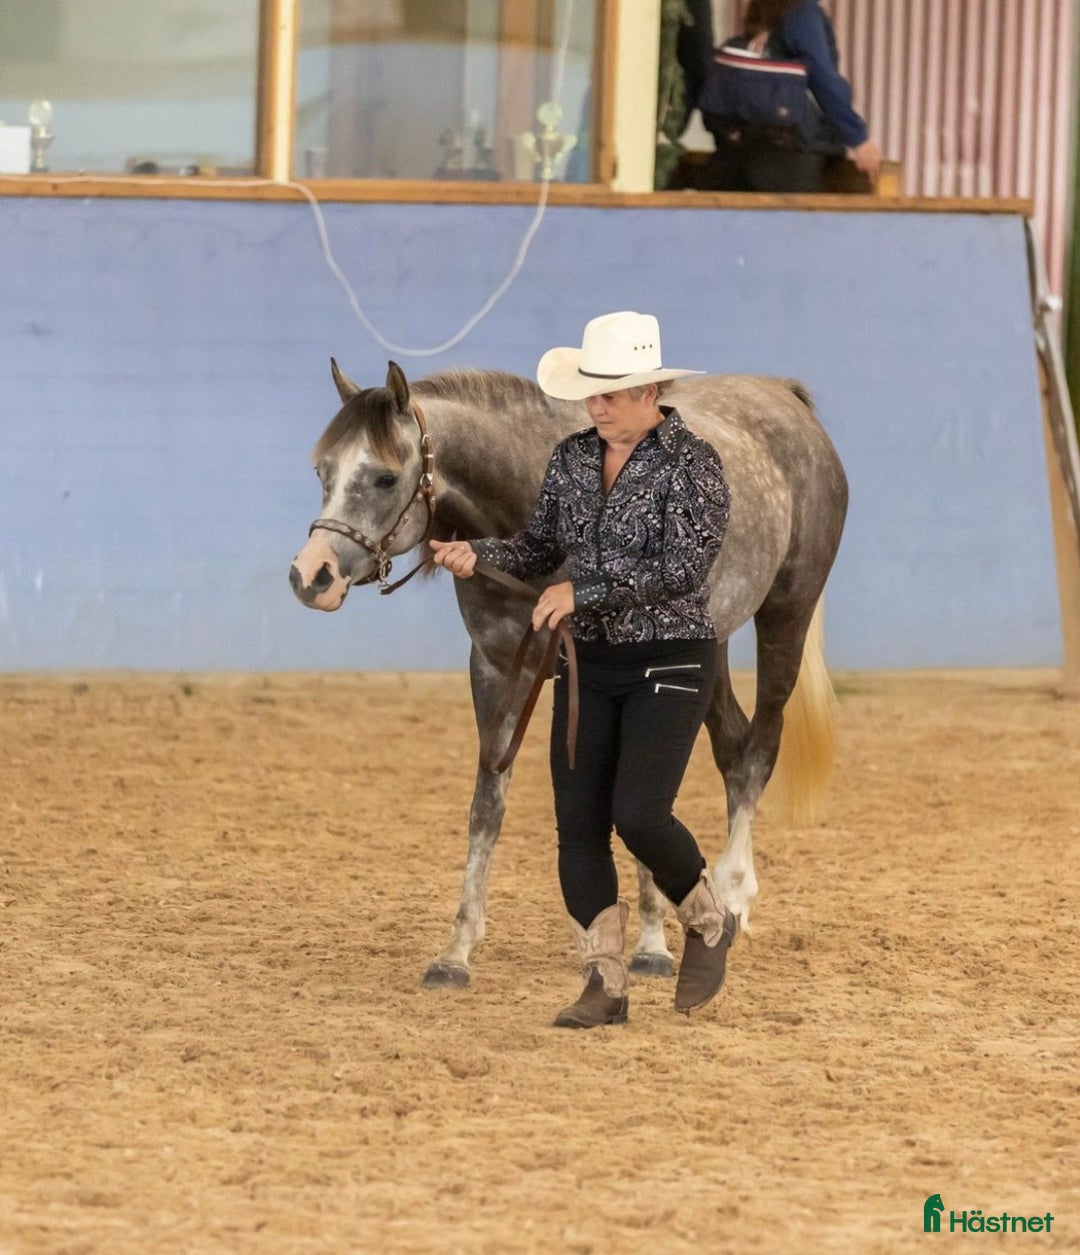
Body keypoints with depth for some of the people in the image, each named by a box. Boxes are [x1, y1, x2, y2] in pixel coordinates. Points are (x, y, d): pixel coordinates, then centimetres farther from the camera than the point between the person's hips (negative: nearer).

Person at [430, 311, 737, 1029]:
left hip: (669, 665, -6)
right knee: (579, 824, 0)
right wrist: (479, 557, -7)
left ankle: (708, 923, 13)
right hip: (586, 666, 6)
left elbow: (685, 567, -22)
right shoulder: (573, 459, 7)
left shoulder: (692, 463, -12)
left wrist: (583, 590, -27)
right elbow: (542, 546, 13)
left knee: (638, 814, -16)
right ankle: (605, 987, 7)